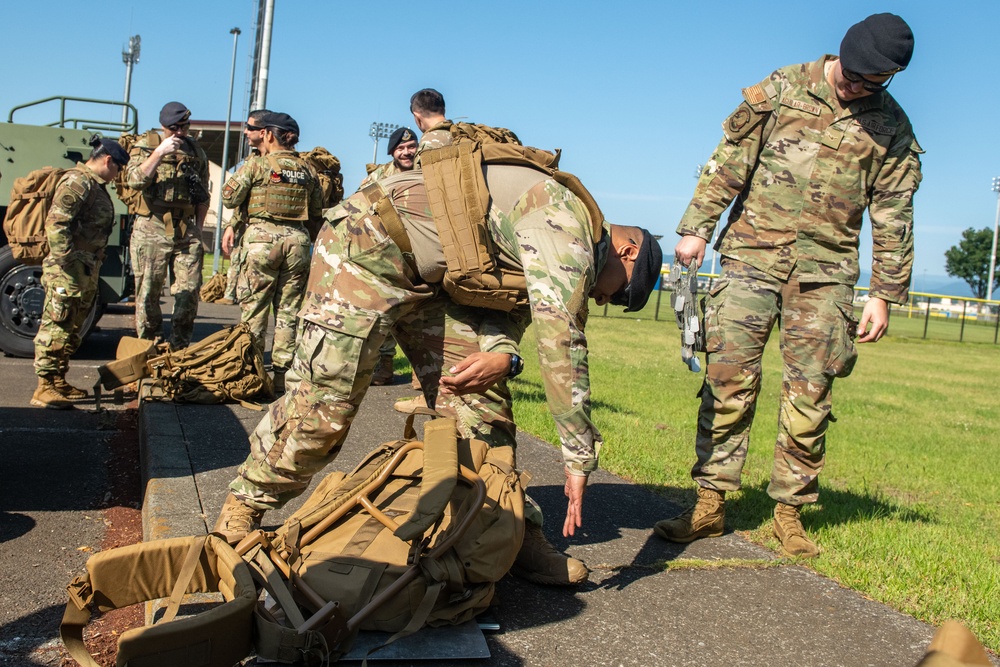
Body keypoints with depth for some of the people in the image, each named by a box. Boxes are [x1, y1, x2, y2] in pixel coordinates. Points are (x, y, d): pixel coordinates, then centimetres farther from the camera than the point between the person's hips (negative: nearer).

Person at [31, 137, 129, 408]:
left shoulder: (96, 185, 19)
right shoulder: (77, 182, -12)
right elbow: (55, 223, -22)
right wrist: (66, 262, -24)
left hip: (87, 272, 10)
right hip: (69, 272, -10)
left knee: (72, 330, 15)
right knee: (56, 327, -7)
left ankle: (59, 383, 24)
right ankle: (44, 389, -5)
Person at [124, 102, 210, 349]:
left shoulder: (196, 152, 14)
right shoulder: (146, 145, 4)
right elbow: (134, 180, -13)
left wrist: (198, 228, 12)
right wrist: (160, 153, -19)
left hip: (186, 231, 3)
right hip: (151, 229, -3)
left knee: (189, 289, -2)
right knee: (148, 291, 1)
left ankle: (180, 348, 10)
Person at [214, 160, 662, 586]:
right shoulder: (567, 223, -20)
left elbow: (510, 309, 8)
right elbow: (561, 341, -26)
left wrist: (501, 355, -17)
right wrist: (581, 459, -22)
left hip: (426, 277, 9)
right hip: (367, 246, -9)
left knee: (480, 398, 1)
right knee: (323, 401, -11)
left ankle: (513, 539, 7)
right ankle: (245, 505, 11)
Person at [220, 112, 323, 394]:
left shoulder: (257, 164, -3)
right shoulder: (307, 169, 8)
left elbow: (229, 198, -1)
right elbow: (317, 213, 12)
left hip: (262, 236, -3)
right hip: (297, 239, 4)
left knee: (254, 307, 5)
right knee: (289, 310, 7)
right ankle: (283, 374, 8)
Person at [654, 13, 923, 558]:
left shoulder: (891, 129, 8)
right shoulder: (782, 89, 5)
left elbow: (892, 219, 10)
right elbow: (729, 162, 4)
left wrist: (885, 294, 6)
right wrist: (696, 227, -4)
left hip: (825, 271, 1)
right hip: (753, 254, -1)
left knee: (809, 396, 1)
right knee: (728, 379, -5)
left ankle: (789, 511, 13)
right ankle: (710, 503, 2)